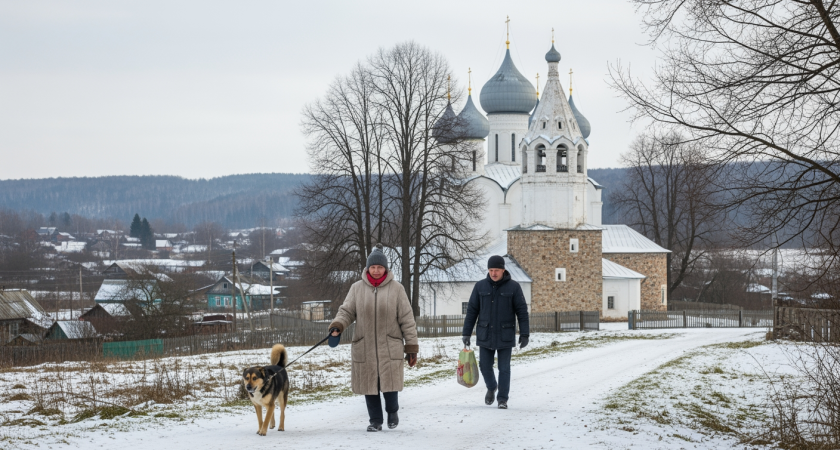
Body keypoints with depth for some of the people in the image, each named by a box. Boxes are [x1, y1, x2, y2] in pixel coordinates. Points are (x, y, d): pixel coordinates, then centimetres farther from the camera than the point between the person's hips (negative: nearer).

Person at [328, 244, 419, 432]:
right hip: (364, 348, 2)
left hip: (390, 348, -2)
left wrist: (411, 347, 1)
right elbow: (346, 311, 8)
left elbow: (407, 320, 2)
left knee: (389, 383, -6)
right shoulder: (357, 288, 5)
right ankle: (375, 421, 19)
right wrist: (337, 325, -15)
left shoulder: (396, 289, 1)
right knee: (369, 385, 4)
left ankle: (392, 411, 23)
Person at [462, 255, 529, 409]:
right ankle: (491, 388, 34)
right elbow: (472, 311, 4)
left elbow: (522, 311, -4)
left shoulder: (513, 287, -5)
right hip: (485, 334, 2)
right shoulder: (480, 286, 0)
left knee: (504, 368, -1)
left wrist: (524, 334, -9)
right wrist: (466, 333, 2)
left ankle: (503, 399, 8)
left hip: (505, 335, -2)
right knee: (485, 365, 5)